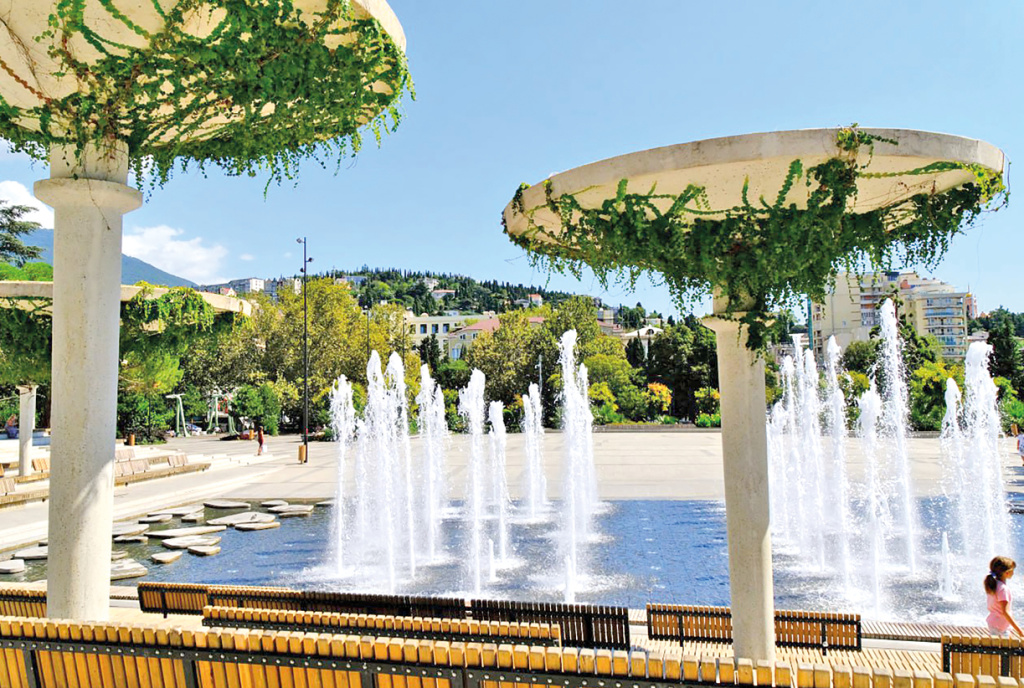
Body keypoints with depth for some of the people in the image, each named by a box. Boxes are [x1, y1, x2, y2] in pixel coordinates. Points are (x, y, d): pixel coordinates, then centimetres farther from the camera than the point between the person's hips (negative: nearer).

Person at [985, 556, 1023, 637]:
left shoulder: (993, 584, 5)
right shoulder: (1003, 588, -22)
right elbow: (1005, 612, -25)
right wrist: (1018, 630, -24)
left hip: (992, 622, 9)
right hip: (1001, 626, -9)